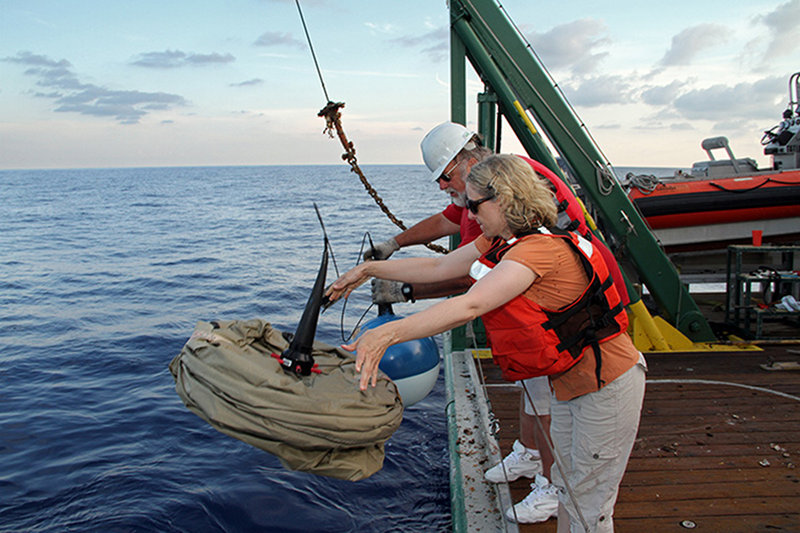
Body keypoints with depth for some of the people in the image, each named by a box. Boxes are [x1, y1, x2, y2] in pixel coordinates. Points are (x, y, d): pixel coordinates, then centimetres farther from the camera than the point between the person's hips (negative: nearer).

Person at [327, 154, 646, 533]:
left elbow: (470, 306, -43)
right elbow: (438, 267, 5)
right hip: (567, 384, 9)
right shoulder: (499, 241, 0)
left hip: (608, 385, -9)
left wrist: (388, 333, -50)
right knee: (567, 487, 24)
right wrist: (369, 269, 5)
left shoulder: (539, 249, -30)